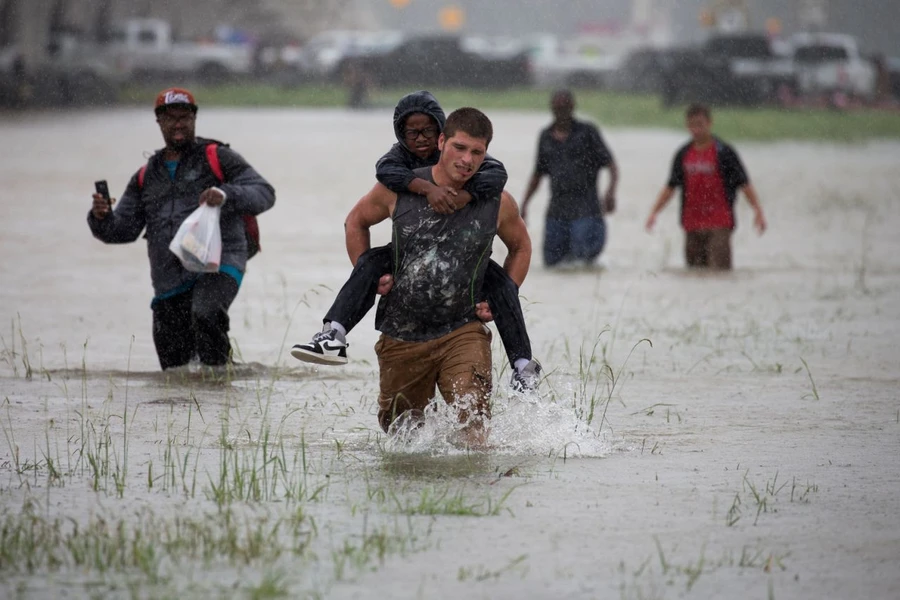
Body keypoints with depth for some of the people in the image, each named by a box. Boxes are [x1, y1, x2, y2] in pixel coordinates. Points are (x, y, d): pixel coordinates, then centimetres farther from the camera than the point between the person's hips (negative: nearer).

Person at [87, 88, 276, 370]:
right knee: (174, 368, 4)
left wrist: (227, 195, -23)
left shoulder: (218, 158, 7)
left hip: (218, 265, -5)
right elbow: (122, 230, 17)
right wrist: (101, 218, -6)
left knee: (205, 315, -36)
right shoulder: (146, 177, 21)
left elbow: (264, 193, -3)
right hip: (169, 281, 5)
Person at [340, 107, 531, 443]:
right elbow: (356, 222, 14)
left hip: (463, 331, -1)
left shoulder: (497, 204, -4)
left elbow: (520, 246, 17)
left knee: (474, 414, -26)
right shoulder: (398, 189, -6)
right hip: (401, 336, 1)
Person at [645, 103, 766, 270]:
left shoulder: (724, 152, -2)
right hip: (691, 223, 5)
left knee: (719, 270, -15)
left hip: (719, 224, -5)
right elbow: (671, 187, 18)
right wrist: (654, 211, 10)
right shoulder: (683, 154, 11)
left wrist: (757, 210, -14)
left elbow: (744, 184, -3)